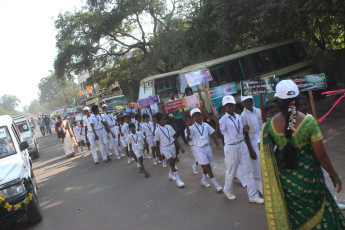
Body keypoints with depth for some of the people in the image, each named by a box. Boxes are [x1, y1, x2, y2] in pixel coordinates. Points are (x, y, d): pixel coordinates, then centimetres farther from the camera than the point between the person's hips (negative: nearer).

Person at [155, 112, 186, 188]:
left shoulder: (169, 127, -2)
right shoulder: (157, 131, -12)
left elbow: (175, 137, 3)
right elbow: (157, 143, -4)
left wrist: (180, 147, 2)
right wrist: (159, 153, -1)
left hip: (172, 146, 5)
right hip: (165, 148, -5)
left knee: (173, 162, 15)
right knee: (172, 163, -8)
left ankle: (171, 174, 41)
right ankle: (178, 180, -4)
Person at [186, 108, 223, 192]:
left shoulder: (206, 125, 2)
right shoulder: (192, 128, -7)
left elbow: (213, 135, 8)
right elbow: (188, 139, -12)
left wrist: (217, 145, 3)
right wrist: (188, 134, -34)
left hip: (207, 147, 4)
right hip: (199, 149, -4)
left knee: (205, 166, 15)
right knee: (207, 166, -5)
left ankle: (204, 180, 38)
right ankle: (216, 185, -2)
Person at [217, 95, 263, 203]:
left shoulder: (238, 117, 7)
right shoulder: (223, 119, -12)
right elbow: (219, 134, -25)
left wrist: (245, 129, -5)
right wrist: (217, 126, -45)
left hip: (242, 145, 6)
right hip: (231, 147, -5)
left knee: (248, 170, 5)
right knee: (231, 171, 8)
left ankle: (253, 195, 14)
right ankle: (228, 191, 34)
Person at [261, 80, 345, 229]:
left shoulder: (270, 124, -11)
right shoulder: (309, 122, -18)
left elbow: (266, 152, -2)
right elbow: (321, 155, -13)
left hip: (283, 179, 3)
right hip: (307, 177, -3)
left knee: (292, 215, 22)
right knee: (316, 213, 18)